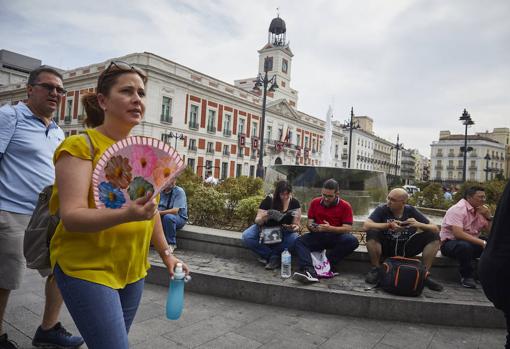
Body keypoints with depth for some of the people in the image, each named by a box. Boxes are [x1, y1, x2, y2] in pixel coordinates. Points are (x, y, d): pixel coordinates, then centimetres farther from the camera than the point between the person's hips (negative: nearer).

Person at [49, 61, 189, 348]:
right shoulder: (81, 146, -11)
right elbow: (71, 217, -20)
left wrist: (166, 252, 12)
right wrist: (126, 214, -35)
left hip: (134, 269, 6)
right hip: (88, 269, -6)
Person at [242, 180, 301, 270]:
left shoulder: (294, 203, -10)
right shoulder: (268, 200, -14)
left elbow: (296, 225, -8)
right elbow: (257, 221, -14)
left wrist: (294, 227, -33)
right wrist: (264, 217, -37)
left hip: (284, 231, 0)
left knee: (294, 239, -34)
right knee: (246, 236, -26)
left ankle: (267, 255, -15)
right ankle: (274, 257, -15)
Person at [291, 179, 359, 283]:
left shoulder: (345, 206, -2)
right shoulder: (315, 203, 8)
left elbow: (347, 228, -10)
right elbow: (309, 223, 9)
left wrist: (330, 228, -25)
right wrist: (312, 227, -16)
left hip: (336, 237, -2)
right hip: (318, 236, 2)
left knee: (352, 241, -33)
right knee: (299, 241, -24)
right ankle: (309, 271, -46)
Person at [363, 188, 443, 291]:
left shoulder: (411, 211, -4)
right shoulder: (382, 209, -11)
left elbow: (436, 229, -5)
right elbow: (366, 226, -27)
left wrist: (419, 225, -25)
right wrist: (389, 225, -33)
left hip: (407, 248, 3)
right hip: (386, 246, -2)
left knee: (434, 236, -13)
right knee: (372, 233, -31)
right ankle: (375, 269, -10)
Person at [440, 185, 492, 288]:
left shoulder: (481, 210, 5)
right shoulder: (458, 209, -17)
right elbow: (458, 234, -29)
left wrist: (488, 216, -10)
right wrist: (482, 243, -31)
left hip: (472, 243, 7)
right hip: (450, 243, -7)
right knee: (465, 246, -38)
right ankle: (466, 276, -14)